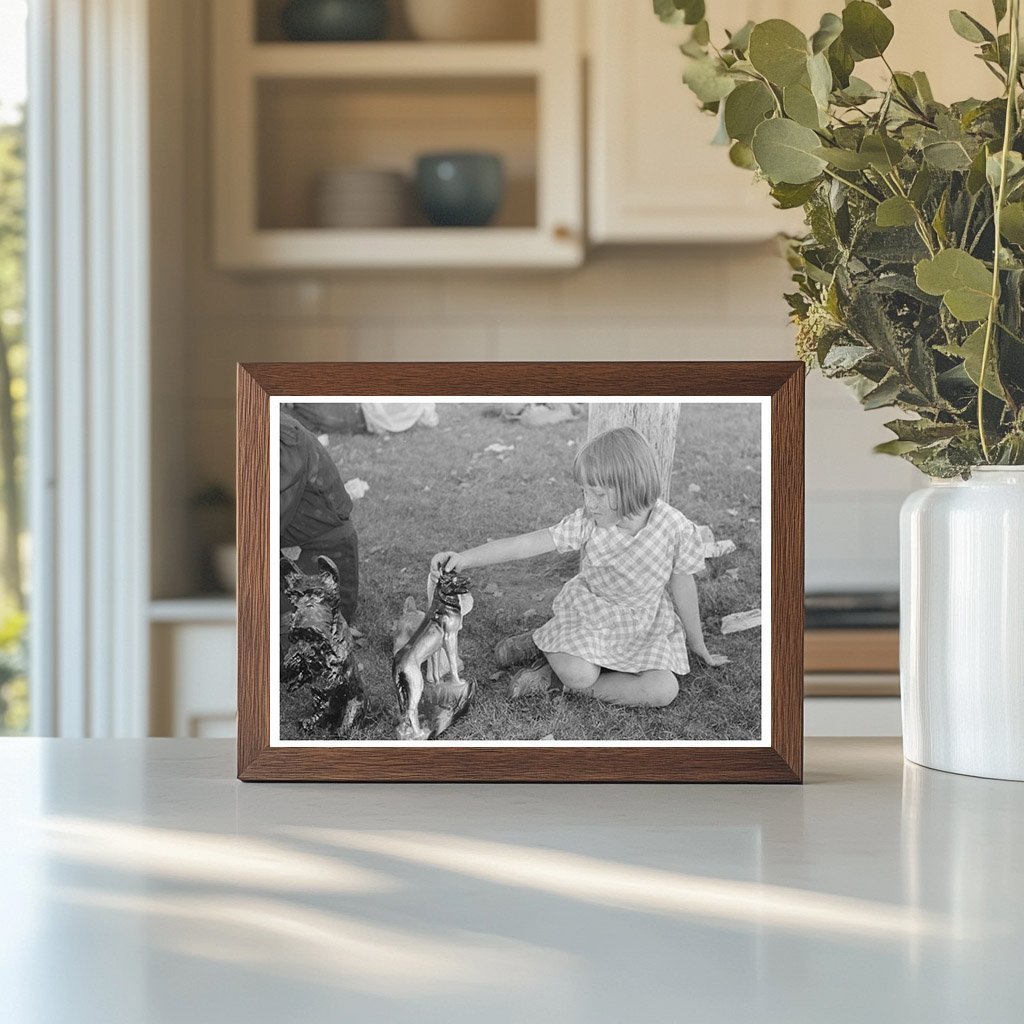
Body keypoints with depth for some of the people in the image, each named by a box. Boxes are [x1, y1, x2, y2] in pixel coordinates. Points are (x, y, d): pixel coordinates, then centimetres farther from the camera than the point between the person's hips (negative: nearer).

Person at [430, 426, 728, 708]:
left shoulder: (676, 529, -21)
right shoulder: (586, 523, -20)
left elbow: (683, 591, -7)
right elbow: (529, 543, -23)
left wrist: (699, 647, 5)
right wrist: (466, 558, -32)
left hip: (645, 623, 1)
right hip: (589, 613, -1)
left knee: (664, 690, -22)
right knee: (577, 672, -30)